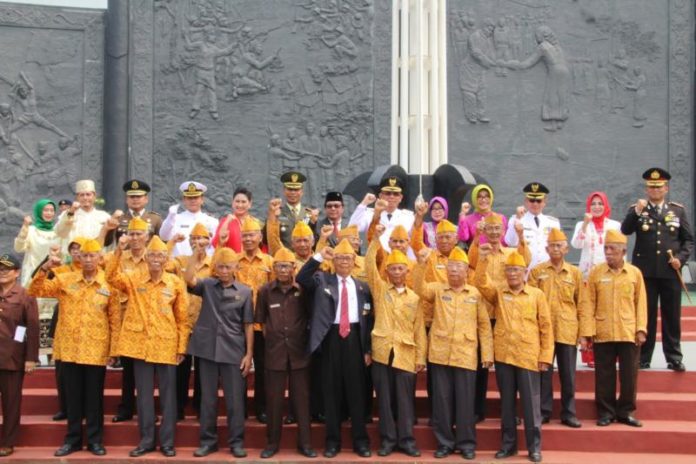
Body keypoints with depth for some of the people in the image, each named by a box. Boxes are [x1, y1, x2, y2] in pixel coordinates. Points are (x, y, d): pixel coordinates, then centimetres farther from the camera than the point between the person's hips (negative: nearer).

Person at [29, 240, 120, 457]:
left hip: (96, 351, -1)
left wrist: (114, 350, -3)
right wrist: (45, 269, -17)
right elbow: (35, 291, -2)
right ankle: (73, 439, 21)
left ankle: (95, 440, 17)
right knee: (73, 396, 10)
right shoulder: (64, 280, 3)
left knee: (94, 397, 6)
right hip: (69, 349, 2)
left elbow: (115, 320, 0)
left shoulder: (108, 285, -2)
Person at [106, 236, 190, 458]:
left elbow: (183, 318, 3)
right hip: (141, 344, 1)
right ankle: (146, 440, 17)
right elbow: (111, 276, -11)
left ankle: (167, 441, 13)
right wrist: (119, 251, -21)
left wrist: (182, 347, -1)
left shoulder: (176, 282, 1)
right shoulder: (133, 279, 4)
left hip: (166, 346, -1)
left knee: (168, 395, 5)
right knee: (144, 394, 7)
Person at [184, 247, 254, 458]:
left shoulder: (244, 292, 2)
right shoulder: (207, 285, 6)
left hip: (233, 351, -1)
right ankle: (208, 440, 17)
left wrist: (249, 354, -1)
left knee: (235, 399, 3)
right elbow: (189, 279, -15)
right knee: (208, 398, 8)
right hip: (207, 348, 1)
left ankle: (236, 441, 12)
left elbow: (248, 326, 3)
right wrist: (196, 253, -16)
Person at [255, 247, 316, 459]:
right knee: (273, 399, 7)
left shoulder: (302, 290, -2)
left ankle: (305, 443, 13)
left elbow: (311, 317, 6)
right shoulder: (265, 291, 1)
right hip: (274, 352, 1)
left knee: (301, 398, 5)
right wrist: (271, 339, 7)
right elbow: (261, 320, 10)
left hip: (299, 351, 0)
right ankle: (272, 443, 17)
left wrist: (303, 338, 3)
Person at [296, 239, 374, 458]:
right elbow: (300, 279, -13)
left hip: (354, 339, 1)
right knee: (331, 390, 4)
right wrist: (320, 257, -18)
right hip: (331, 338, -1)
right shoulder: (322, 280, 6)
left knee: (356, 390, 5)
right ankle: (332, 440, 13)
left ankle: (360, 440, 13)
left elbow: (369, 319, 9)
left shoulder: (362, 286, 10)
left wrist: (368, 349, 3)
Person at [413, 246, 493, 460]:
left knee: (465, 401, 3)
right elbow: (419, 288, -11)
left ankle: (466, 443, 14)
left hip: (466, 356, -1)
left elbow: (484, 326, 7)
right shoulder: (437, 289, 7)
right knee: (442, 400, 5)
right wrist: (421, 264, -24)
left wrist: (487, 354, 2)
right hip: (440, 354, 1)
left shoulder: (475, 294, 6)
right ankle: (444, 442, 16)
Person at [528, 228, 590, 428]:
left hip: (568, 331, 1)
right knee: (543, 373, 5)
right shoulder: (536, 272, 3)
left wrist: (584, 332, 0)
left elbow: (582, 305, 5)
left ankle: (568, 413, 15)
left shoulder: (575, 273, 6)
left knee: (568, 374, 6)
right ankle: (543, 411, 14)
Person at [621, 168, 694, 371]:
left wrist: (681, 258, -6)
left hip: (670, 272, 1)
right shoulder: (636, 210, 6)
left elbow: (689, 239, 10)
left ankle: (674, 358, 13)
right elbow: (625, 231, -10)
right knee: (645, 315, 3)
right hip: (645, 272, -1)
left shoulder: (678, 210, 9)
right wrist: (637, 212, -22)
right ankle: (643, 358, 10)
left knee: (672, 316, 5)